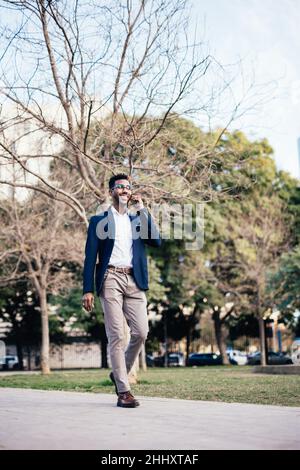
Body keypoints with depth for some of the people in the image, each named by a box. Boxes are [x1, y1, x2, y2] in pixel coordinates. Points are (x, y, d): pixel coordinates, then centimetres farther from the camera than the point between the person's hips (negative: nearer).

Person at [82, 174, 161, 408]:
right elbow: (90, 257, 5)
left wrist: (142, 209, 4)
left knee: (141, 332, -6)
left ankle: (120, 373, 18)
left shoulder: (138, 220, 21)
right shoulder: (99, 221, 11)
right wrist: (88, 290, -5)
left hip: (134, 281, 3)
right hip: (111, 279, -3)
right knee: (116, 334, -7)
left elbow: (156, 241, 4)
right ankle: (123, 391, -5)